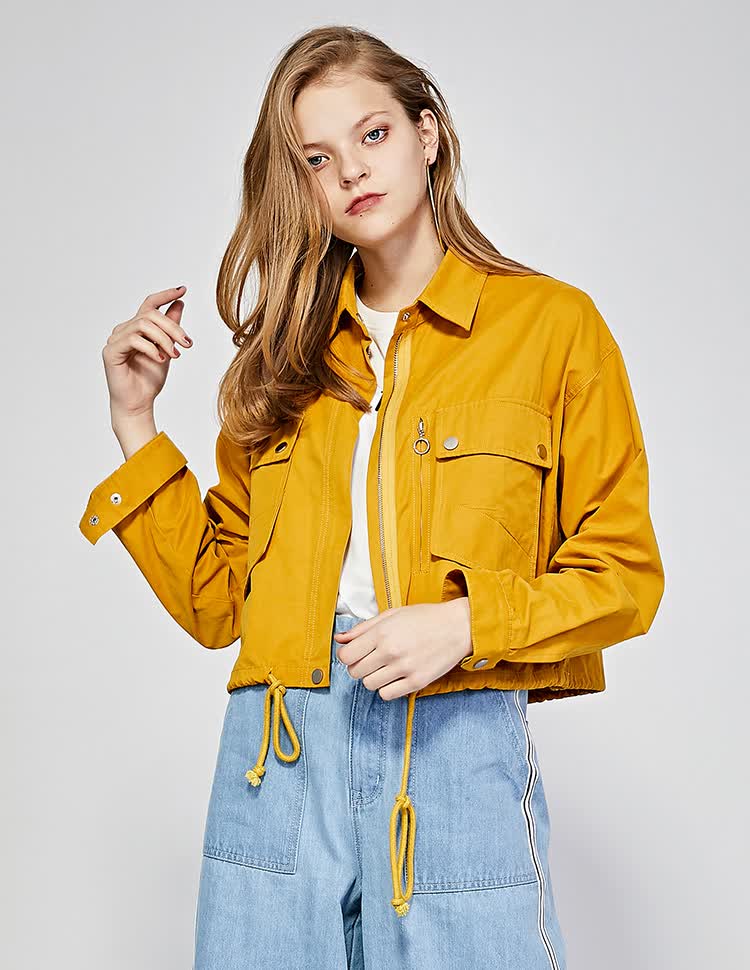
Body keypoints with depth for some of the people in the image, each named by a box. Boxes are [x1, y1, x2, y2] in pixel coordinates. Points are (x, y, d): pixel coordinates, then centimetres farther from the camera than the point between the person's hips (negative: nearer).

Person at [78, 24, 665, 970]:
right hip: (278, 751, 3)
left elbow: (623, 572, 1)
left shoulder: (553, 323, 2)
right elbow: (218, 598, 11)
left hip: (461, 748, -2)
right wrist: (136, 427, 5)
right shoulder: (286, 357, 12)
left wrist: (469, 620, -14)